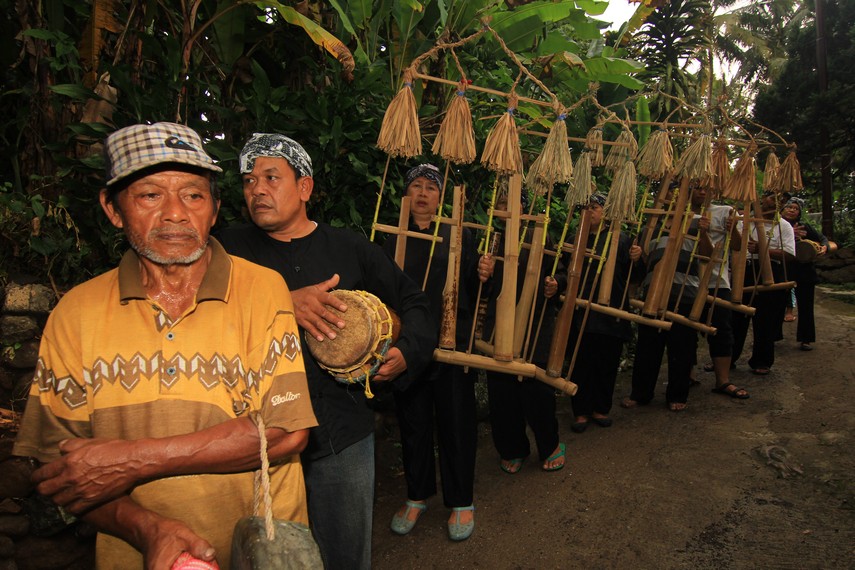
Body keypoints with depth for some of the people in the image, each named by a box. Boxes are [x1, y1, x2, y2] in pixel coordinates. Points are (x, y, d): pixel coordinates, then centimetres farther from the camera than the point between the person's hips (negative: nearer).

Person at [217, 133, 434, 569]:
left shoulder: (351, 249, 5)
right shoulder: (231, 249, 2)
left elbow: (413, 302, 12)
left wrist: (406, 353, -5)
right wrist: (283, 303, -26)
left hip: (342, 434, 1)